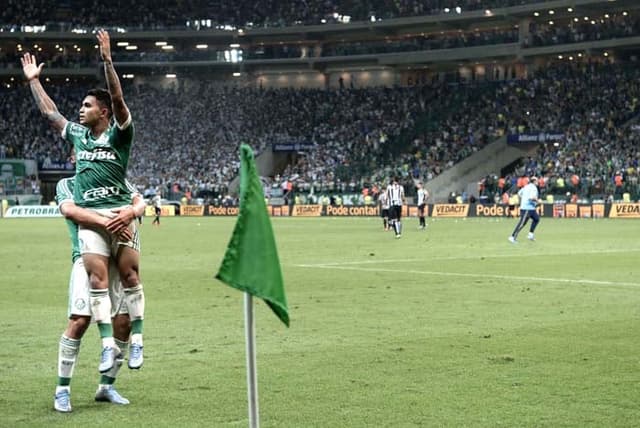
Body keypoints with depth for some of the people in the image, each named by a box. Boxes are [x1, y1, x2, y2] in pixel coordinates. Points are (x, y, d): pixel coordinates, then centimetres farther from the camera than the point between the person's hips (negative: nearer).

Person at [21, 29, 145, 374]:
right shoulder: (78, 134, 17)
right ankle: (108, 345, -8)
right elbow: (48, 111, 29)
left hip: (119, 212, -3)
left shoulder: (118, 134, 3)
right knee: (97, 279, -7)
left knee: (130, 275, -4)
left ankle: (136, 340, 3)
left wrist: (107, 60, -20)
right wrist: (33, 80, 32)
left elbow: (118, 99, -12)